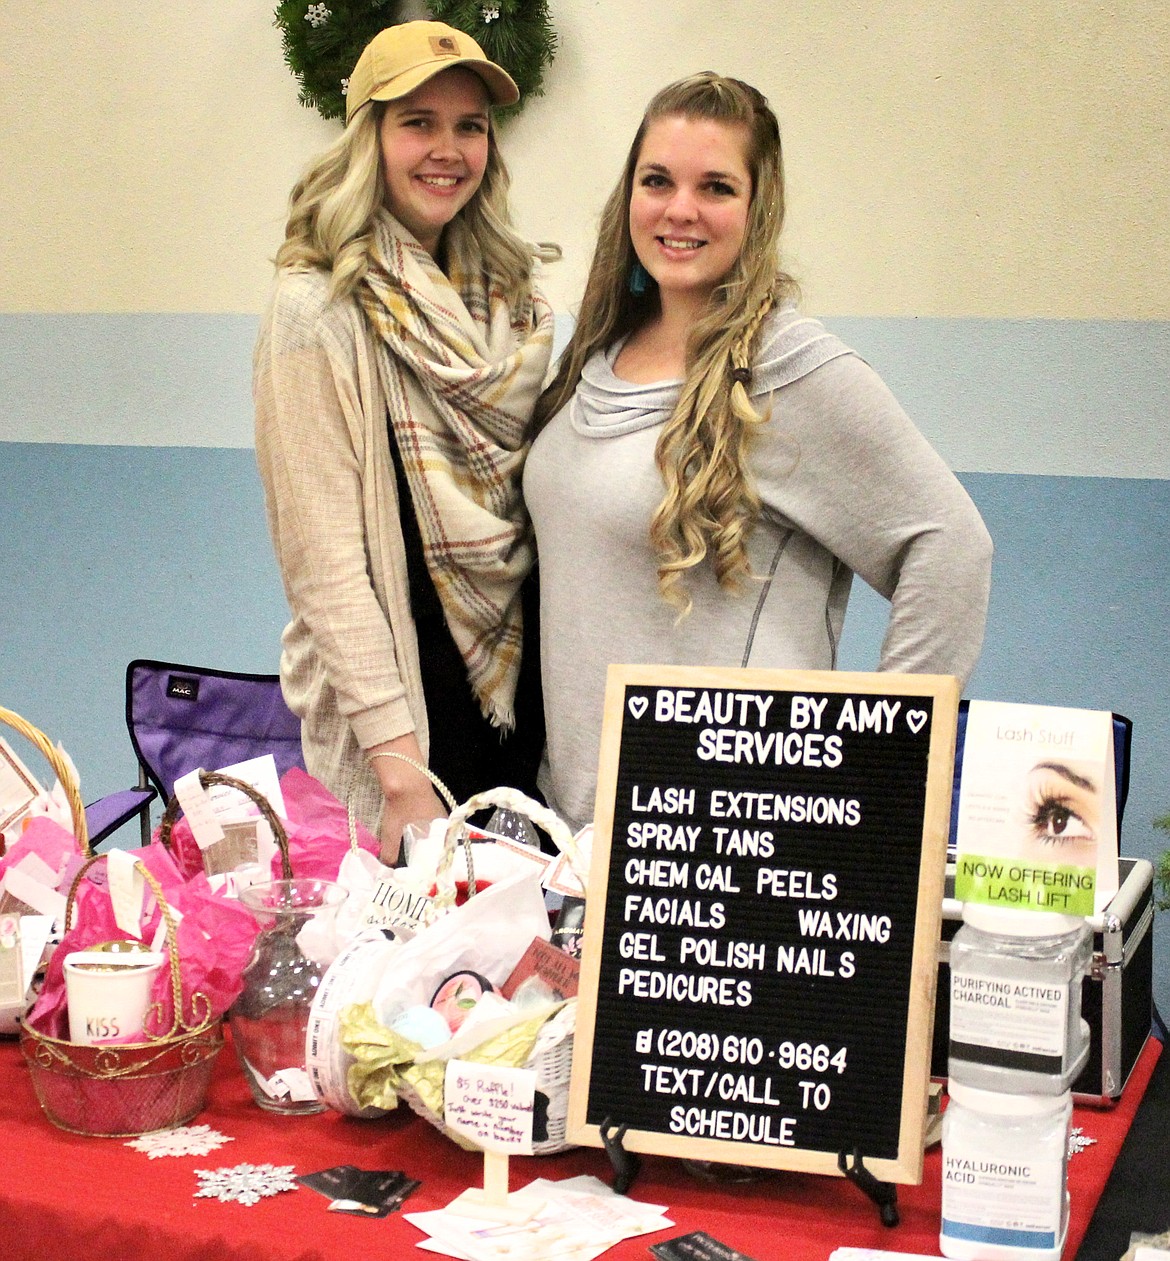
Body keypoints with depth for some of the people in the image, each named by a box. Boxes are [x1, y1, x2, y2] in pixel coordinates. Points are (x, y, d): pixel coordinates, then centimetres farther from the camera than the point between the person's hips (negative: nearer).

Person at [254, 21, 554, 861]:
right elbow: (322, 555, -15)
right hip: (406, 690, -6)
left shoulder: (508, 301, 8)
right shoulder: (320, 309, -11)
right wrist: (399, 762, -19)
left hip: (524, 682, 6)